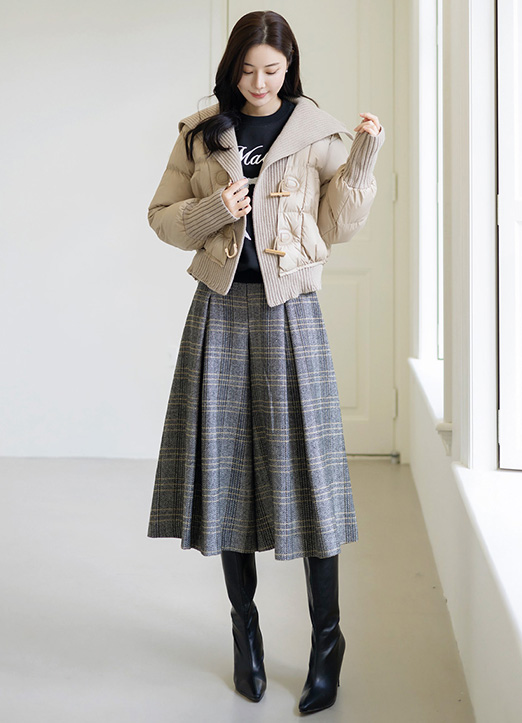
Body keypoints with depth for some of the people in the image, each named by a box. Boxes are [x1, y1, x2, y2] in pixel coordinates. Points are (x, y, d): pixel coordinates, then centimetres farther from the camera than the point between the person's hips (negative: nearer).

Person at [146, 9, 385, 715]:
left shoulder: (317, 134, 6)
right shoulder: (201, 133, 10)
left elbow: (338, 227, 3)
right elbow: (163, 216, 11)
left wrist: (362, 159, -9)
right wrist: (214, 210, -7)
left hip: (289, 311, -2)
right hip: (221, 309, 2)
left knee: (306, 468, -4)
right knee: (226, 464, 4)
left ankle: (327, 640, 10)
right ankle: (246, 631, 21)